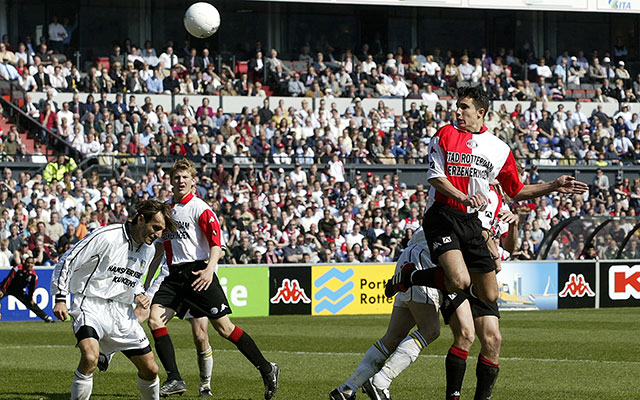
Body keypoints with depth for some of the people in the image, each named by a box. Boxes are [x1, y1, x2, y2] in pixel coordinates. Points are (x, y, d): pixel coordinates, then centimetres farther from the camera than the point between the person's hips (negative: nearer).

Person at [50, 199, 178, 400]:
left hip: (123, 312, 7)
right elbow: (66, 262, -9)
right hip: (91, 304, -7)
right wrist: (60, 299, -14)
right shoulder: (106, 237, -14)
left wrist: (140, 295, 6)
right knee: (90, 358, -32)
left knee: (150, 370, 5)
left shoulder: (149, 250, 10)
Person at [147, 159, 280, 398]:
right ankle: (175, 380, -11)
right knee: (155, 320, -12)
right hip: (175, 276, 6)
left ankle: (267, 370, 5)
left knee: (223, 327, -7)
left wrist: (210, 269, -30)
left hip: (198, 272, -6)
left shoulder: (199, 208, -6)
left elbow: (216, 242, -15)